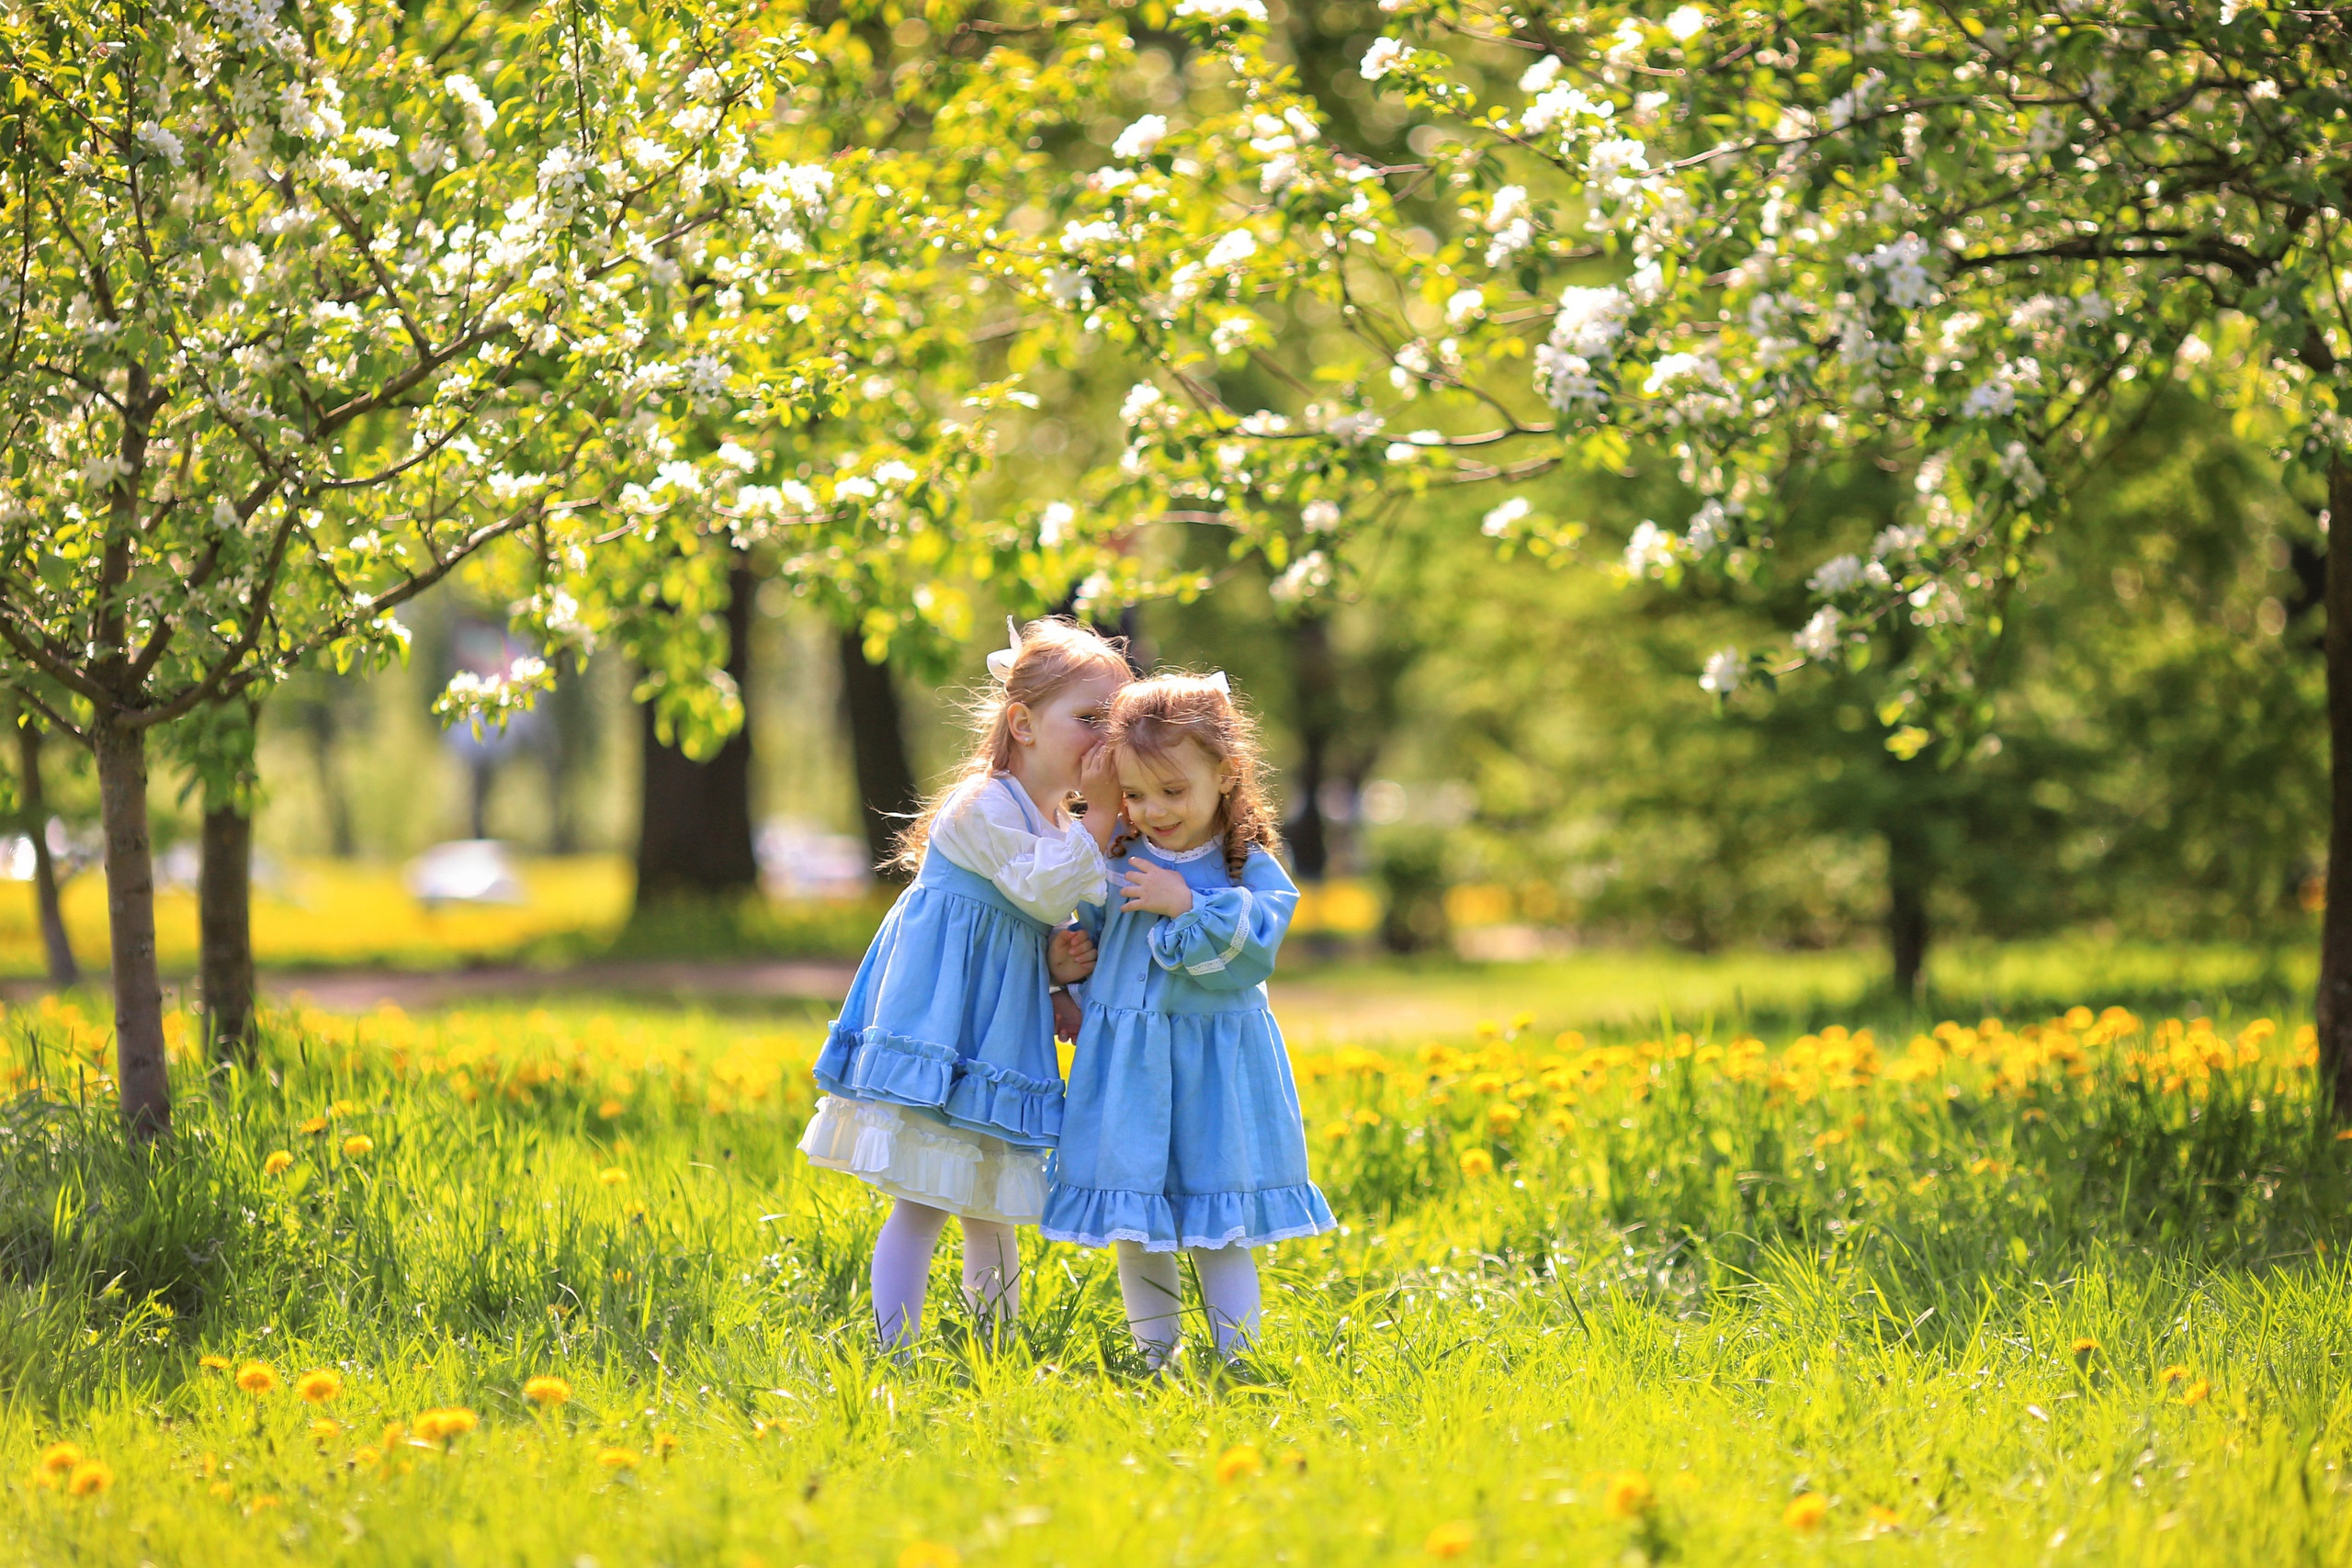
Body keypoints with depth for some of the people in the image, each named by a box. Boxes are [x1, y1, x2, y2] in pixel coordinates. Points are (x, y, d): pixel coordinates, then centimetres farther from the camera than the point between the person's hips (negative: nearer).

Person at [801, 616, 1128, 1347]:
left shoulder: (1061, 826, 16)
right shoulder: (985, 805, -12)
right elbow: (1049, 893, -19)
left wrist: (1057, 966, 2)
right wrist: (1103, 812, -17)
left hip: (997, 1041, 9)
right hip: (939, 1028, -9)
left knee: (995, 1208, 15)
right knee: (922, 1205, -11)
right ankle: (897, 1357, -10)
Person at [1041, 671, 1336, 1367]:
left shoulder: (1251, 870, -6)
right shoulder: (1116, 864, 2)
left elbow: (1251, 954, -17)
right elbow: (1082, 936, 16)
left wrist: (1187, 907, -23)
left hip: (1217, 1071, -3)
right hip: (1127, 1070, 3)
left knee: (1217, 1228, 1)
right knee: (1136, 1228, 6)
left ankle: (1238, 1357, 9)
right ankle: (1154, 1357, 18)